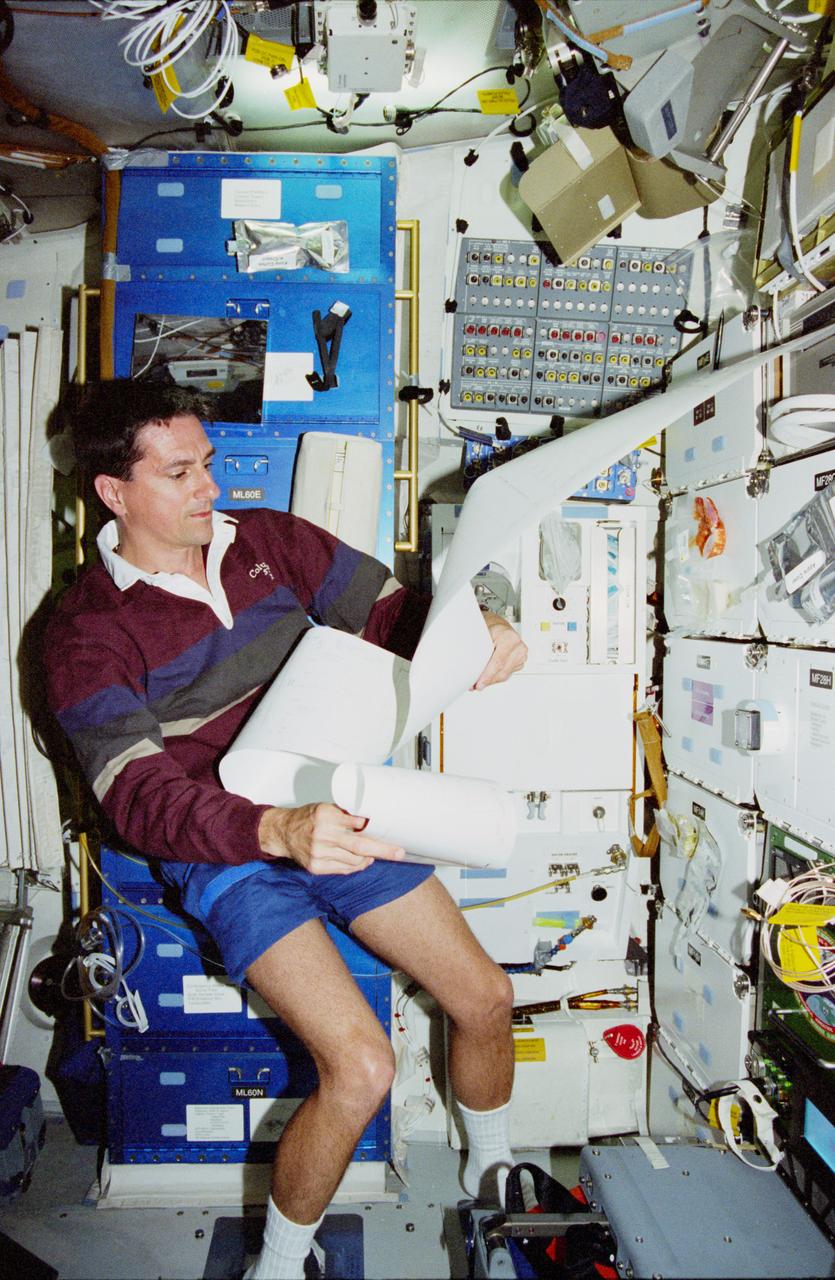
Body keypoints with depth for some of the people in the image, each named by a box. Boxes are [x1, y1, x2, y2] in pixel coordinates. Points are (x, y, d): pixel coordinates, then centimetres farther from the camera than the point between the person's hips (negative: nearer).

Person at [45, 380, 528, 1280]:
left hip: (334, 816, 5)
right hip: (226, 856, -5)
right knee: (361, 1068, -18)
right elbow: (139, 795, -23)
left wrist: (475, 629, -17)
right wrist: (276, 830, -41)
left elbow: (392, 608, 6)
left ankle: (491, 1178, 40)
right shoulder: (89, 632, -12)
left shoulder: (267, 541, 1)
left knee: (485, 998, 7)